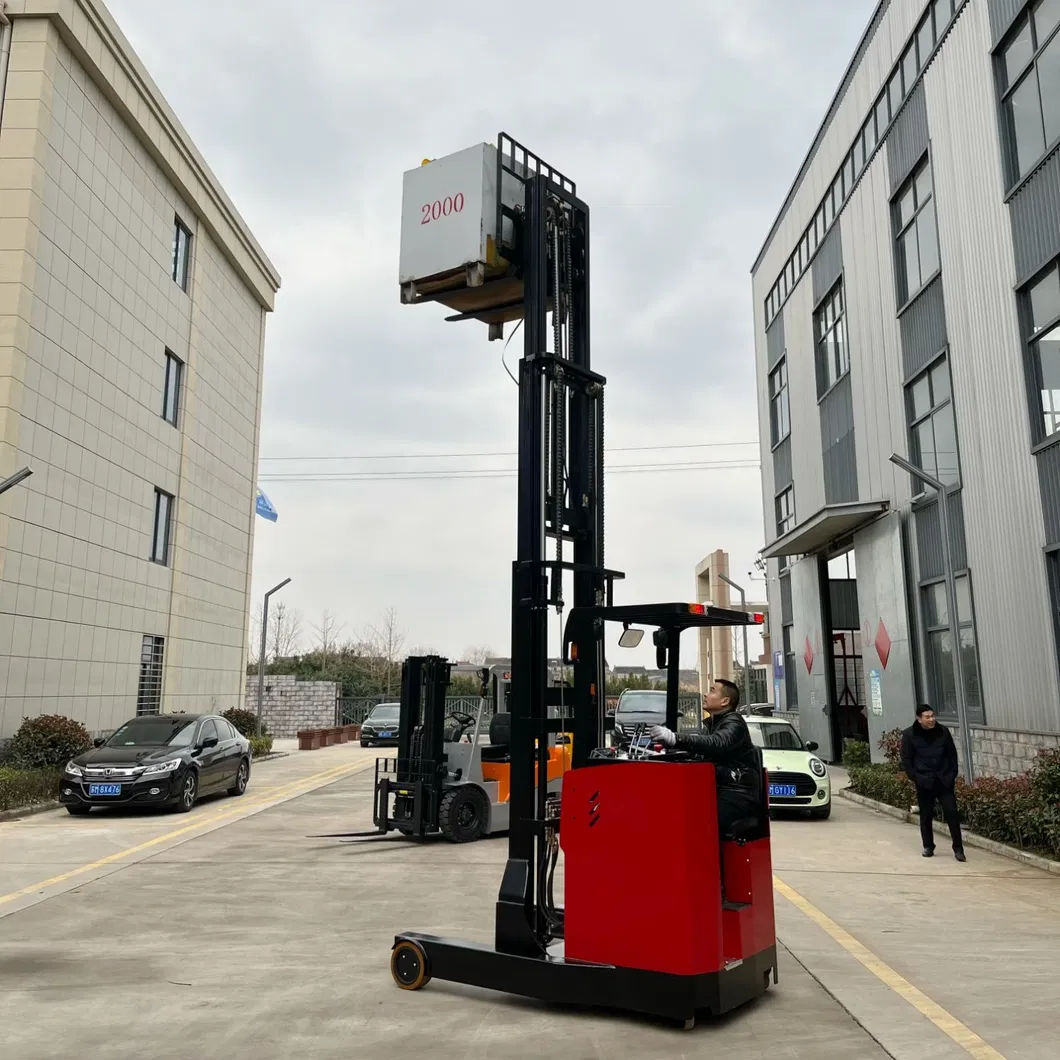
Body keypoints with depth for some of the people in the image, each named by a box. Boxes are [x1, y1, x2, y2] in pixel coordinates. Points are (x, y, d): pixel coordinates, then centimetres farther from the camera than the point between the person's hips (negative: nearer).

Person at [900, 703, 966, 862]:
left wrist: (951, 775, -2)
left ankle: (958, 849, 3)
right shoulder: (909, 735, -5)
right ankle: (928, 847, 21)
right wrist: (916, 778, -11)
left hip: (944, 780, 1)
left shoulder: (943, 732, 2)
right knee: (926, 815, 7)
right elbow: (906, 761, -2)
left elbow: (952, 755, 8)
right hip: (924, 782, -1)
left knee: (952, 812, -4)